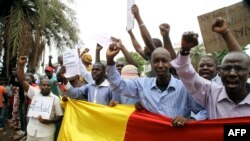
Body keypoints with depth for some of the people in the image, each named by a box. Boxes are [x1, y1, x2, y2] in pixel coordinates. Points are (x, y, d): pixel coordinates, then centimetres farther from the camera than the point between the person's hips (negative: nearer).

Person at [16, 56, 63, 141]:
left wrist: (49, 121, -18)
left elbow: (59, 116, -1)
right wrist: (21, 65, -13)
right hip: (32, 131, 2)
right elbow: (22, 81, -3)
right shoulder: (34, 93, 3)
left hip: (46, 133, -2)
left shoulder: (55, 98, -2)